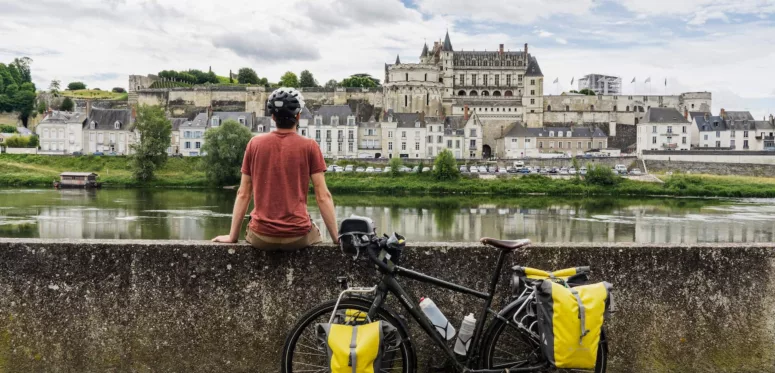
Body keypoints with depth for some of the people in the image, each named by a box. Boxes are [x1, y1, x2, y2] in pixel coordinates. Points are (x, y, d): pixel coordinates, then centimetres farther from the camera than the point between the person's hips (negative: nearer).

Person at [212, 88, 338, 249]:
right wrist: (336, 237, 1)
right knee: (315, 235, 32)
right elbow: (323, 196, -6)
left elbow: (243, 194, 5)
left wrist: (232, 236, 12)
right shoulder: (309, 146, -4)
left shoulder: (255, 143, 2)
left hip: (262, 237, 2)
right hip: (298, 236, -1)